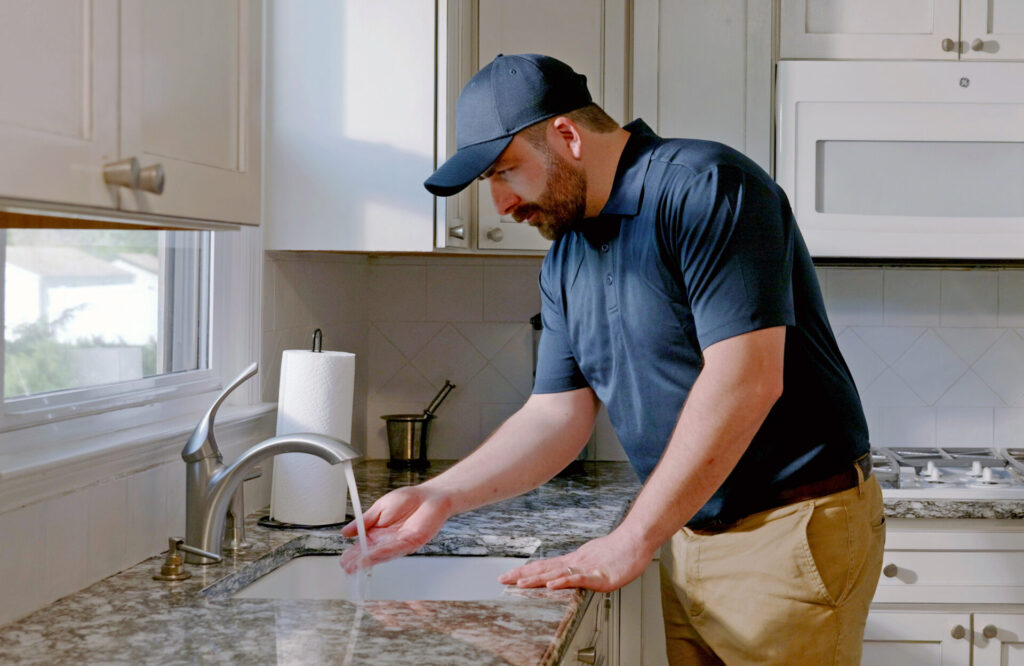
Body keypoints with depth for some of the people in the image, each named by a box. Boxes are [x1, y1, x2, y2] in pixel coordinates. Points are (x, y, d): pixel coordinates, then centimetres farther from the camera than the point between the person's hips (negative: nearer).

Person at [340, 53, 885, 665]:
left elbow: (744, 383, -25)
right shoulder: (564, 263, 9)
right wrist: (440, 497, -2)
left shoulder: (704, 187, -17)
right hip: (690, 537, 7)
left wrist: (631, 543, -22)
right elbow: (558, 415, 11)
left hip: (797, 524, -7)